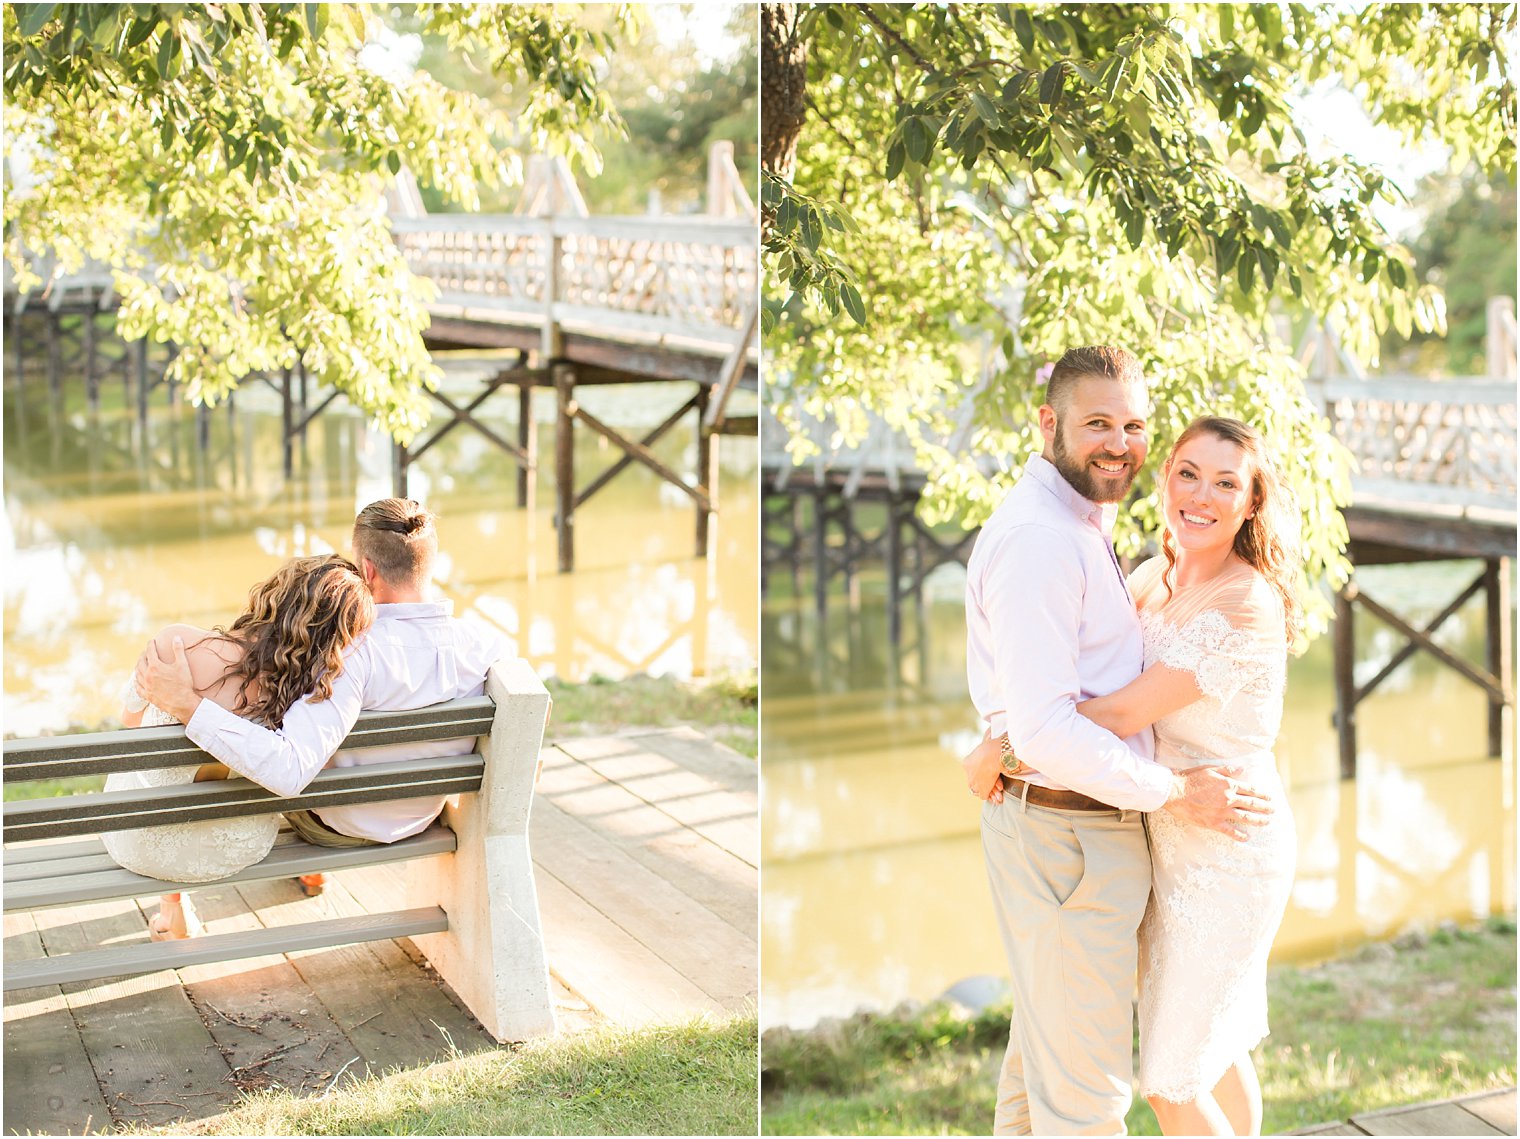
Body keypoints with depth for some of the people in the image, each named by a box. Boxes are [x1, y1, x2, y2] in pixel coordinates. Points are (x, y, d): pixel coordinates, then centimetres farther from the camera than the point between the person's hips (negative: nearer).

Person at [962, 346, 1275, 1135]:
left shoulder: (1081, 525, 13)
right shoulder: (1038, 537, -21)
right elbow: (1044, 729, -27)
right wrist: (1176, 793, -18)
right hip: (1067, 835, -11)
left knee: (1043, 1038, 24)